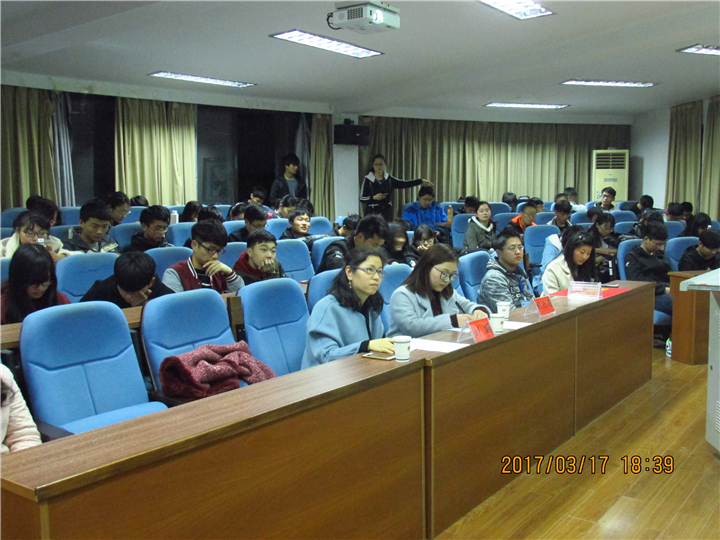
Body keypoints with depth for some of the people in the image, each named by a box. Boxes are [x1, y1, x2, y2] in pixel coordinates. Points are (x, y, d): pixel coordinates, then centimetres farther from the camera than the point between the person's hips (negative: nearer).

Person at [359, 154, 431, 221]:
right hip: (372, 212, -3)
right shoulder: (367, 180, -2)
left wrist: (421, 180, -7)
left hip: (387, 213, 3)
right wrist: (374, 197, -18)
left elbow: (405, 184, 1)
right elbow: (362, 199, -3)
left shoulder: (389, 179, 7)